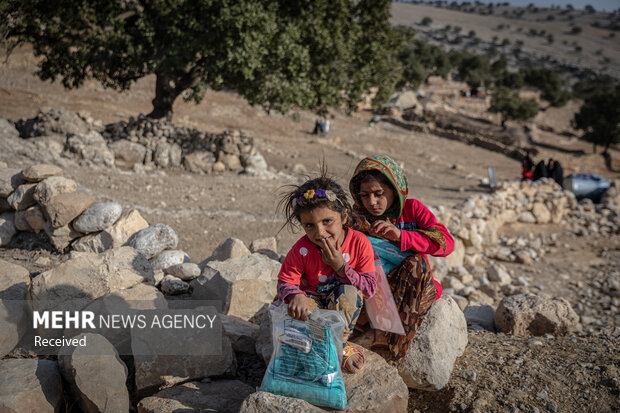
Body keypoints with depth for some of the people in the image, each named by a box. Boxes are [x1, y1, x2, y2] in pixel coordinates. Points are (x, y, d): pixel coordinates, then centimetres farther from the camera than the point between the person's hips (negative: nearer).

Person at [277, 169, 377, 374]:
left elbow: (370, 288, -20)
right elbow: (285, 281, -16)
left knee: (348, 292, -33)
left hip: (344, 305, 0)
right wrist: (295, 296, -40)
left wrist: (341, 266, -31)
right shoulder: (302, 249, -20)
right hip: (314, 299, 0)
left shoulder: (360, 243, -21)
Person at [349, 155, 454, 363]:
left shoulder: (412, 209, 1)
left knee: (416, 263, -32)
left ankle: (389, 345, -34)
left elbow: (446, 242, -15)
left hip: (417, 291, -1)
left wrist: (401, 235, -26)